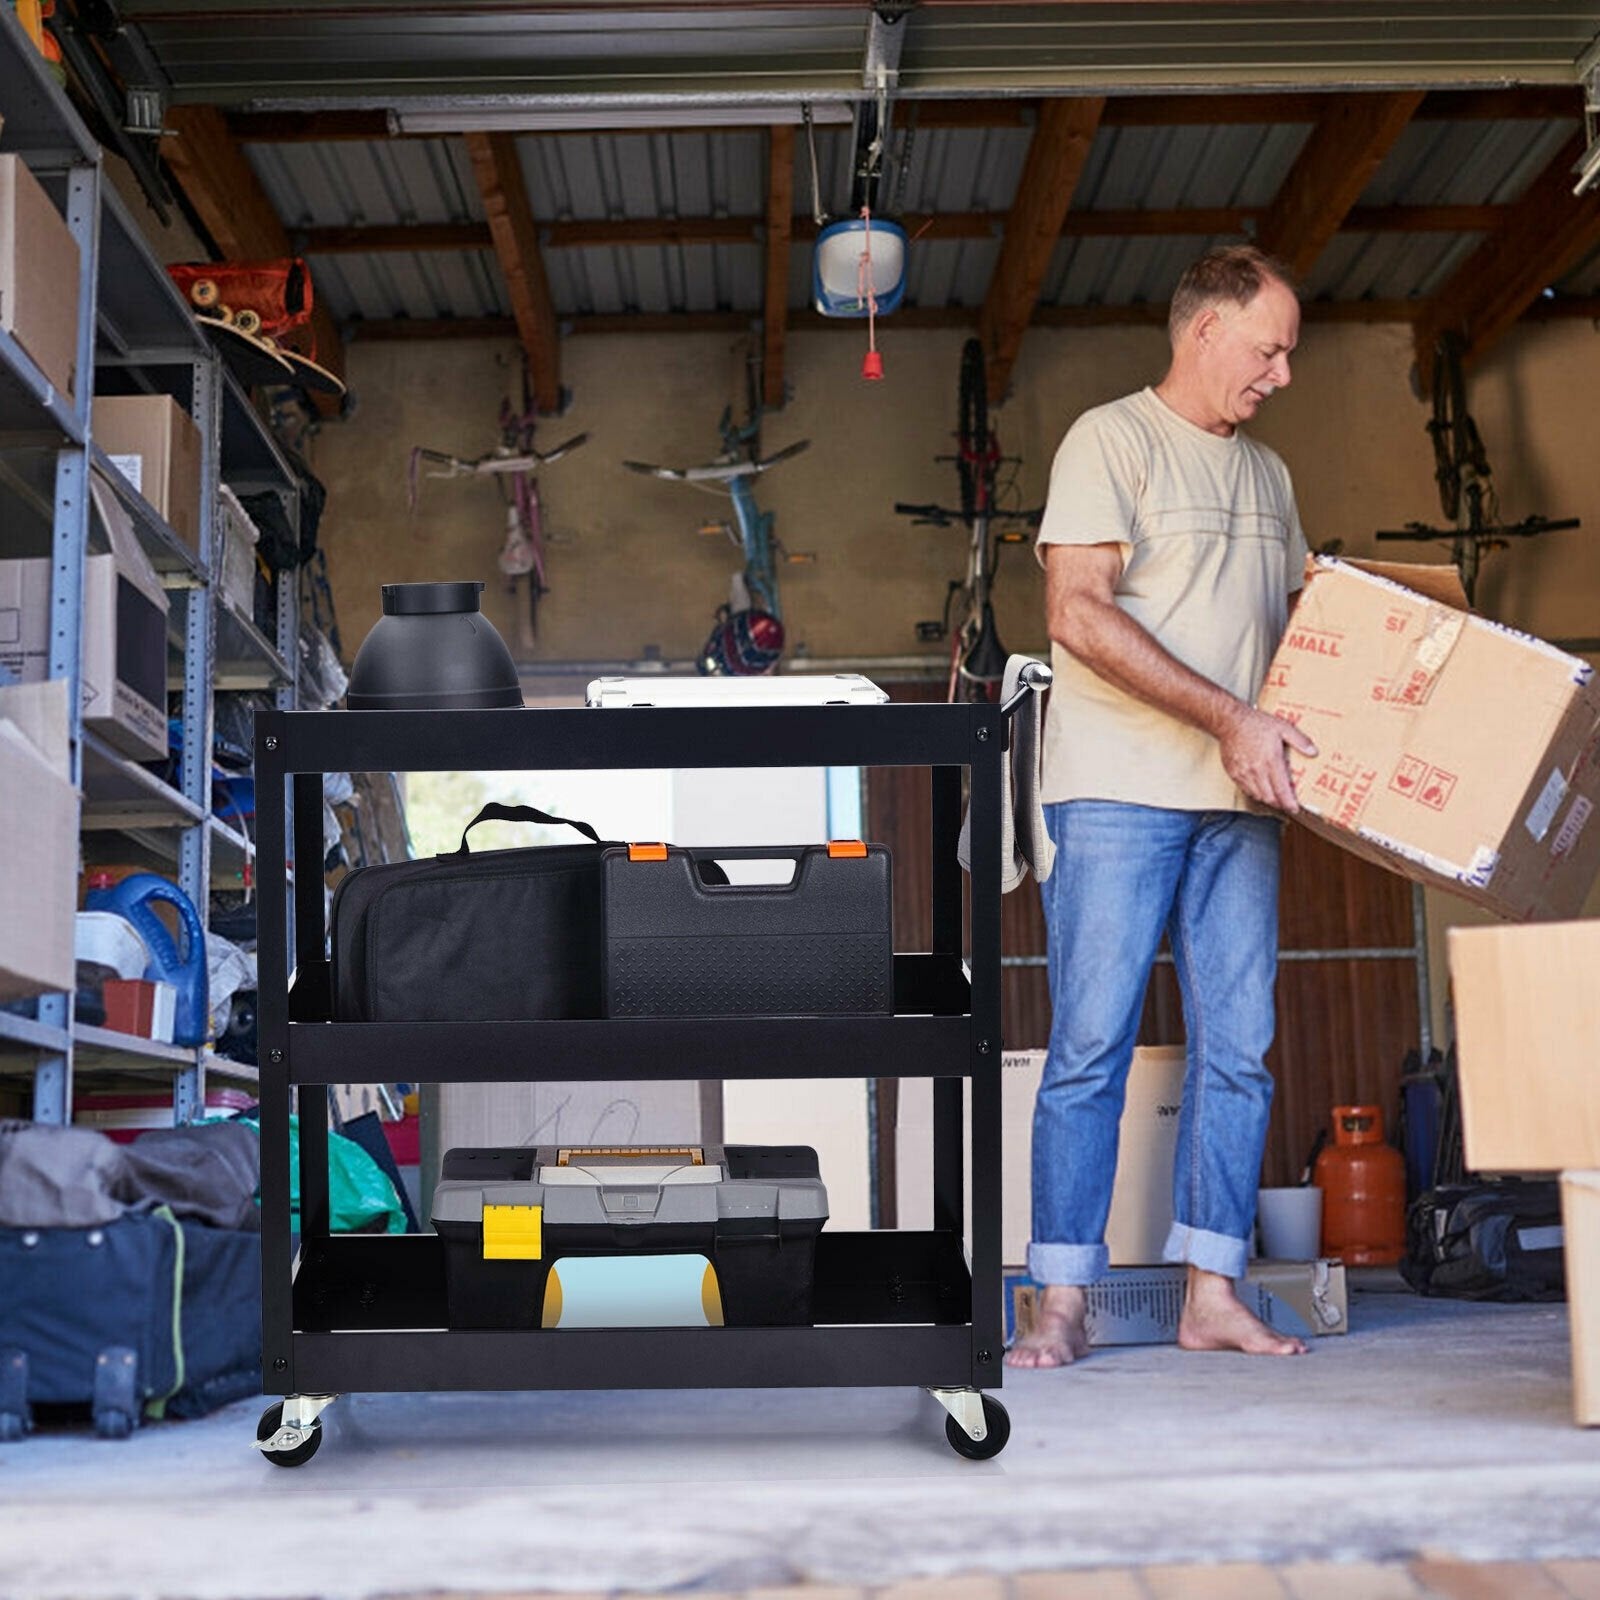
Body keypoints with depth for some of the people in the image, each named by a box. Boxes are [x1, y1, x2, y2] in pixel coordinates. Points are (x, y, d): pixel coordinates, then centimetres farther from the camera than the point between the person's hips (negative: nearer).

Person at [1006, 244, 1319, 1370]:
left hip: (1241, 802, 7)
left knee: (1237, 1051, 3)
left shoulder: (1268, 475, 21)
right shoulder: (1111, 440, -1)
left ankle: (1213, 1295, 9)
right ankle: (1063, 1305, -1)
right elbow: (1081, 614, -13)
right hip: (1119, 788, -6)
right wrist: (1228, 718, -17)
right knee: (1091, 1046, -6)